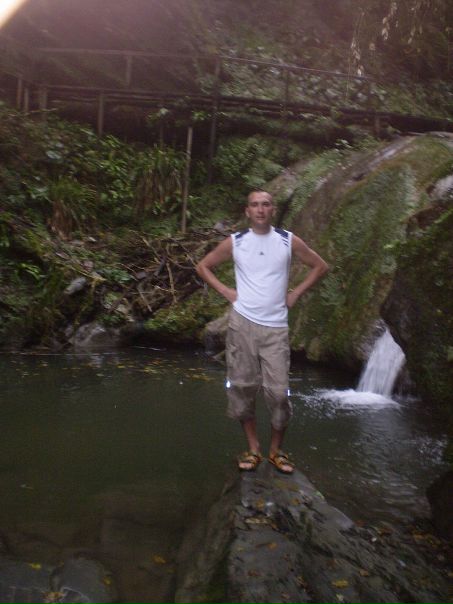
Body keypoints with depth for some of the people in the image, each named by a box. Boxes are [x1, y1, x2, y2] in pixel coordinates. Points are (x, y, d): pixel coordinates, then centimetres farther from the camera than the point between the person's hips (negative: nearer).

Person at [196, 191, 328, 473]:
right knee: (242, 388, 3)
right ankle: (253, 448, 18)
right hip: (242, 323, 1)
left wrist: (296, 293, 4)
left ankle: (276, 450, 16)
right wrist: (227, 292, 3)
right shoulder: (235, 242, 2)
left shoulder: (289, 241, 2)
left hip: (275, 327, 0)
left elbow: (320, 266, 12)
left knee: (278, 392, -3)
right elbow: (203, 266, 14)